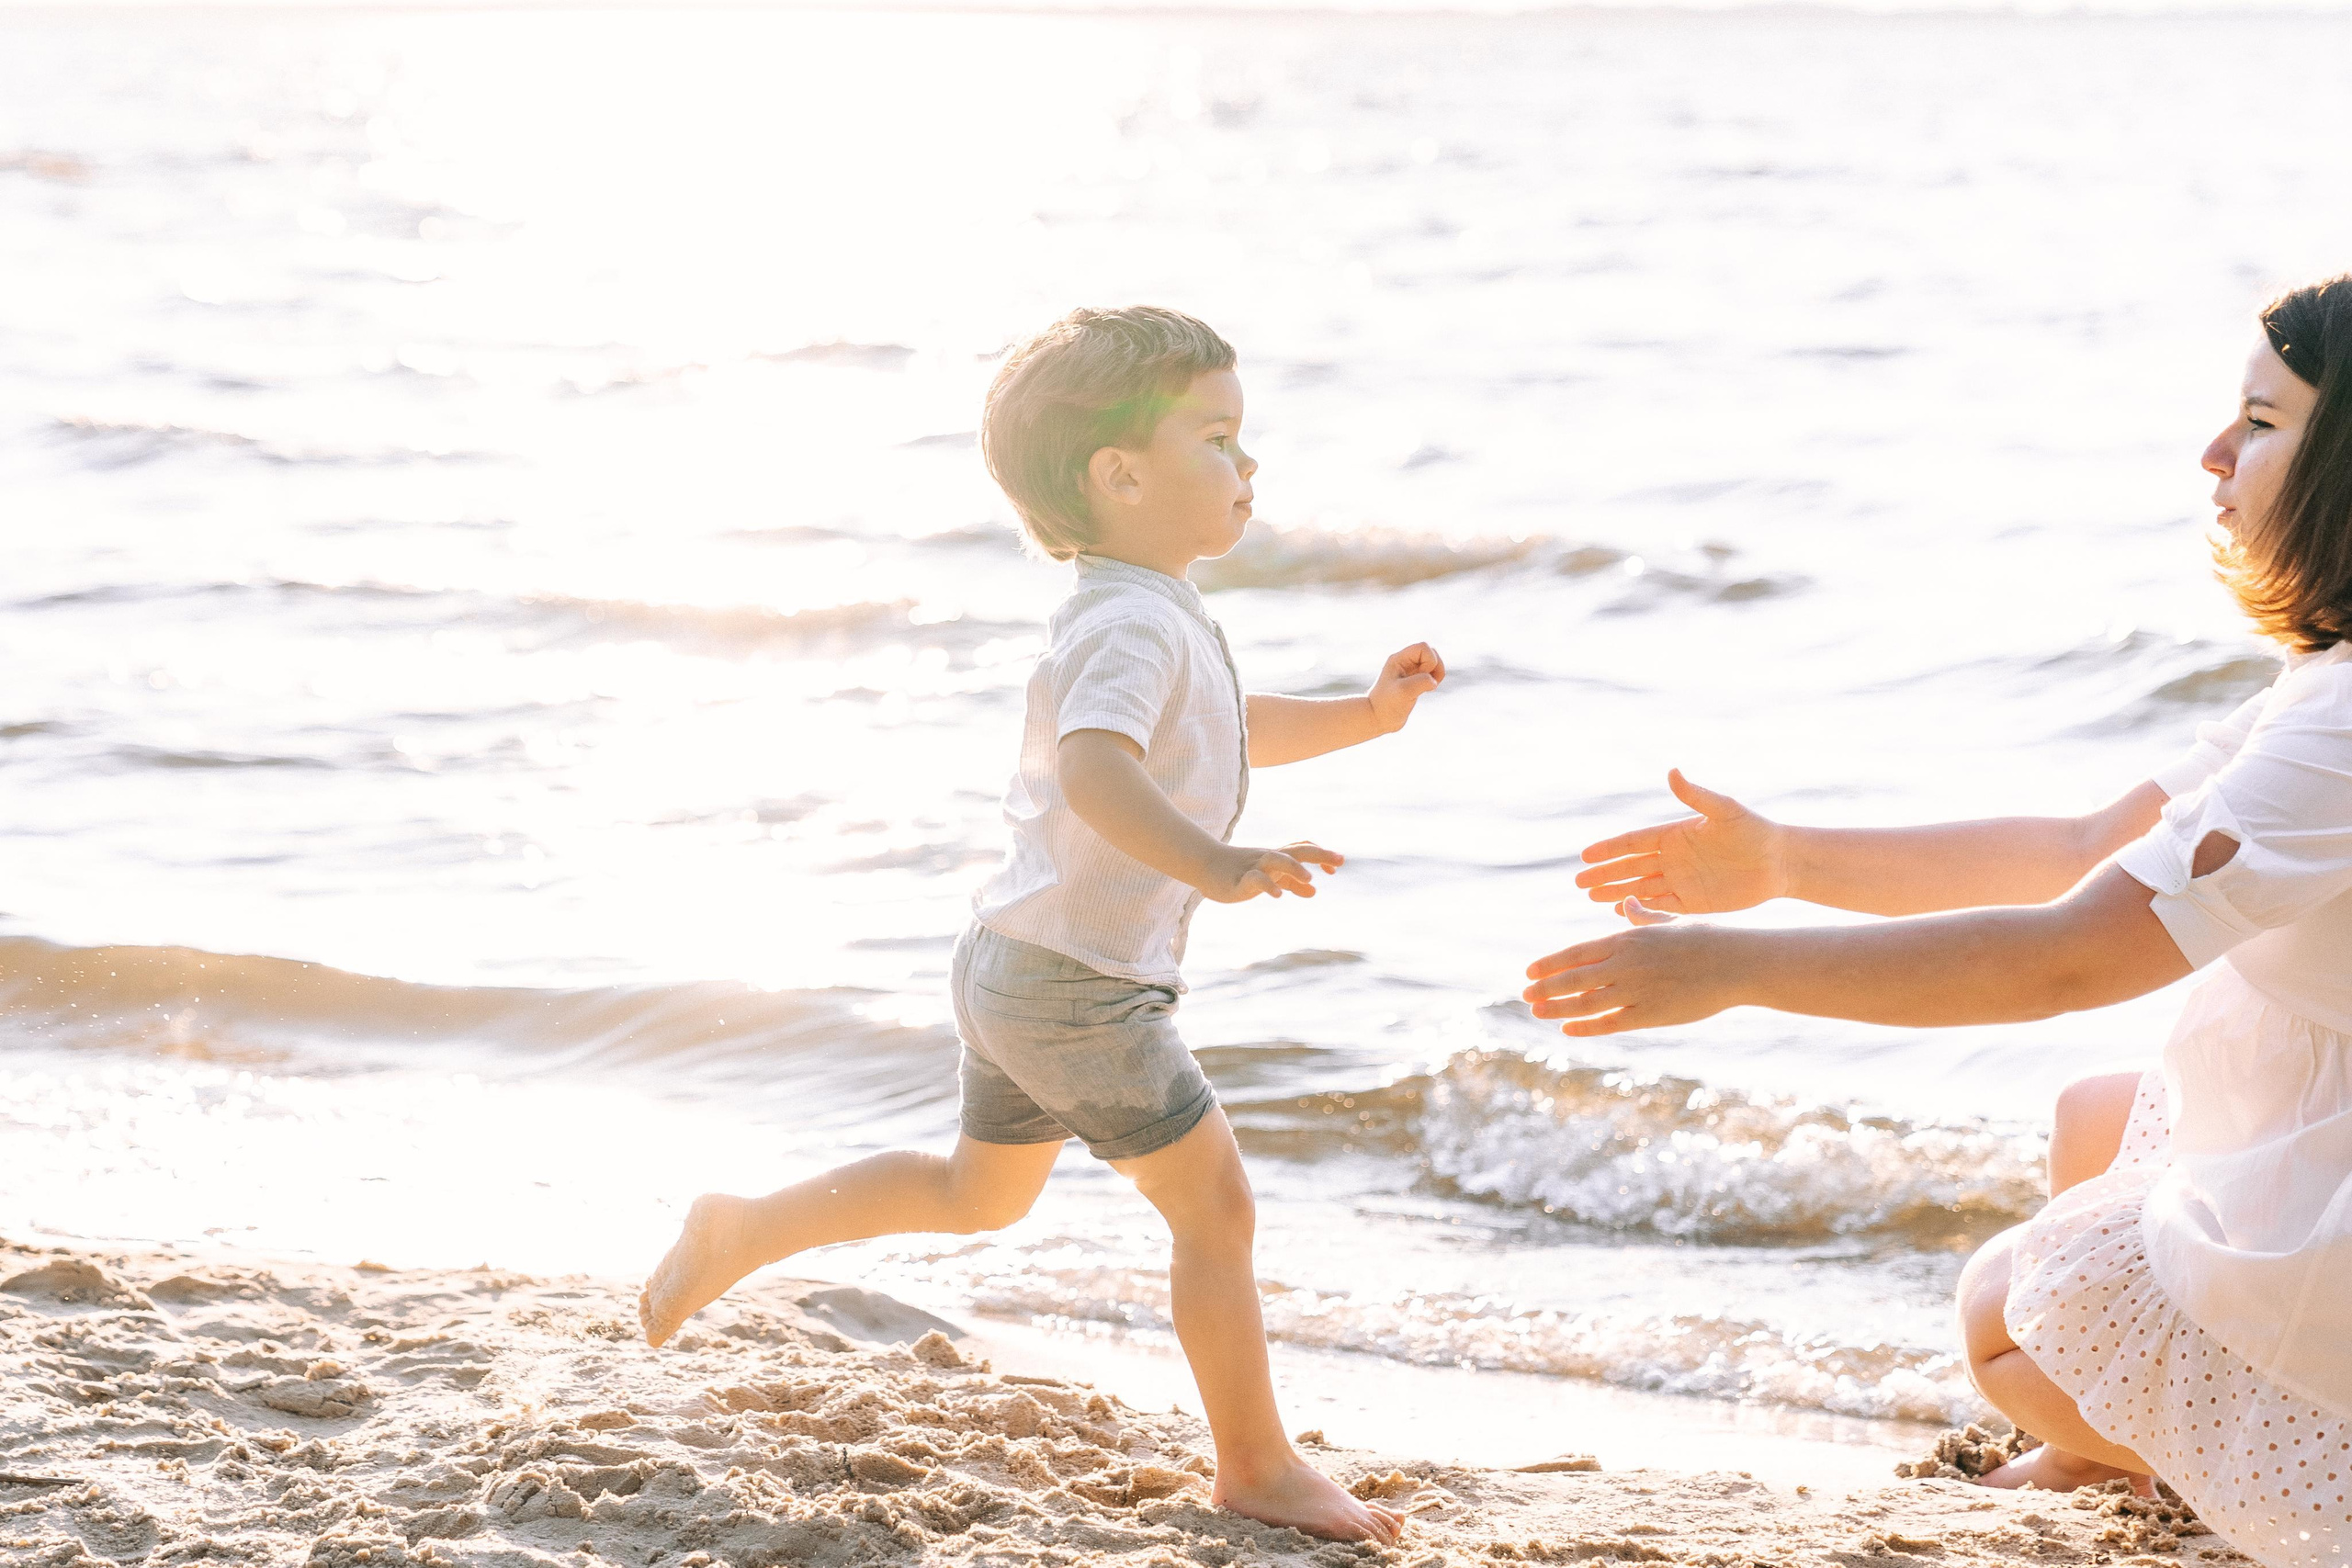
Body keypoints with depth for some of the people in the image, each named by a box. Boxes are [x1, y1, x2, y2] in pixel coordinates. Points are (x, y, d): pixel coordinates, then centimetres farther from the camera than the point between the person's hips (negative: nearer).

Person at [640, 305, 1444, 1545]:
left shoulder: (1153, 617, 12)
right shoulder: (1138, 625, -22)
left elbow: (1234, 733, 27)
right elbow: (1096, 768, -41)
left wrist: (1365, 715, 15)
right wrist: (1209, 863, -54)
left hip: (1016, 970, 10)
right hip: (1081, 988, -10)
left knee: (978, 1195, 27)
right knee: (1215, 1206, 0)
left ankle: (741, 1231, 29)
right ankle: (1257, 1467, 11)